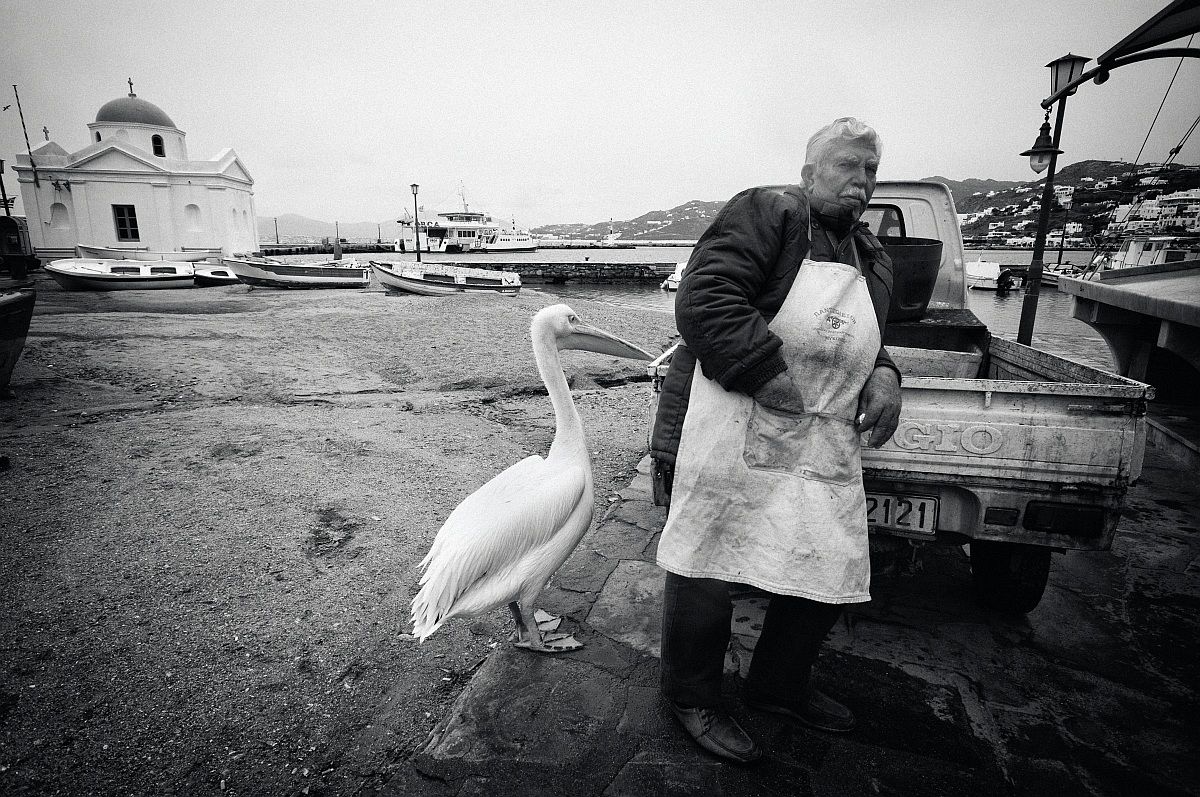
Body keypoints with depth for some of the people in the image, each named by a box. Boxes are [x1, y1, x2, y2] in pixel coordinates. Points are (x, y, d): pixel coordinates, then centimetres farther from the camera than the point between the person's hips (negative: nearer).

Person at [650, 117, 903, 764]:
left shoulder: (874, 259, 22)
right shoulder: (765, 212, -3)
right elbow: (703, 302, -16)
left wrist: (884, 373, 9)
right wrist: (767, 372, -22)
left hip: (825, 446, 8)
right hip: (730, 434, -7)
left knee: (831, 573, 12)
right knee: (708, 573, 1)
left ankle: (778, 686, 39)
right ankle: (690, 698, 28)